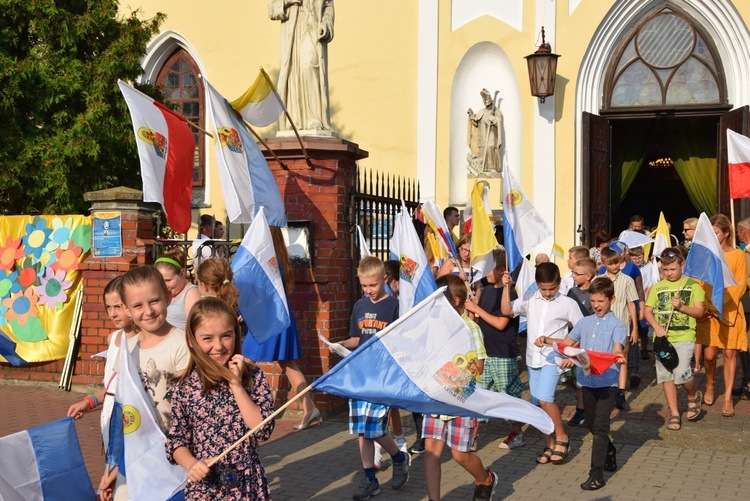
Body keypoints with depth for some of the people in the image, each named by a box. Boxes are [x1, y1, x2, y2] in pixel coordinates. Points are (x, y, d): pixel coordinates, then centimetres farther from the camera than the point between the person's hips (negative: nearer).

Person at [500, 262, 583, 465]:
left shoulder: (567, 304, -5)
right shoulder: (530, 301, 5)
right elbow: (506, 310, 2)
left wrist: (557, 342, -13)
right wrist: (506, 287, -7)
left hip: (553, 358, -5)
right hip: (533, 358, 5)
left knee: (545, 399, -21)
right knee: (537, 404, 8)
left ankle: (561, 437, 0)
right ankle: (550, 445, 21)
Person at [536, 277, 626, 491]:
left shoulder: (617, 325, -3)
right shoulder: (585, 323, 12)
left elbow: (617, 350, -18)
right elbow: (566, 344, 19)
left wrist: (618, 358, -40)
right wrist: (547, 340, 3)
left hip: (606, 381, -6)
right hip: (587, 380, 6)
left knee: (600, 426, -10)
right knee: (591, 424, 17)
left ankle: (596, 474, -9)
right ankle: (609, 451, 44)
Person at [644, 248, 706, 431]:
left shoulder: (692, 285, 3)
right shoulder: (657, 287, 11)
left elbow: (699, 311, 0)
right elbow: (648, 311, 10)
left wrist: (681, 307, -17)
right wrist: (656, 326, -8)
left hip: (684, 337, -3)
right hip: (662, 338, 4)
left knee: (681, 373, -17)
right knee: (666, 376, 4)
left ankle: (693, 396, 15)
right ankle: (674, 413, 16)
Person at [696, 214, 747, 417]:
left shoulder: (737, 255, 1)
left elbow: (740, 285, -3)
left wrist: (722, 304, -14)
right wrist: (706, 306, -11)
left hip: (730, 310, -1)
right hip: (708, 311, 1)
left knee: (729, 353, -1)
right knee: (709, 354, -3)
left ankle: (728, 399, 7)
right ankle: (710, 385, 26)